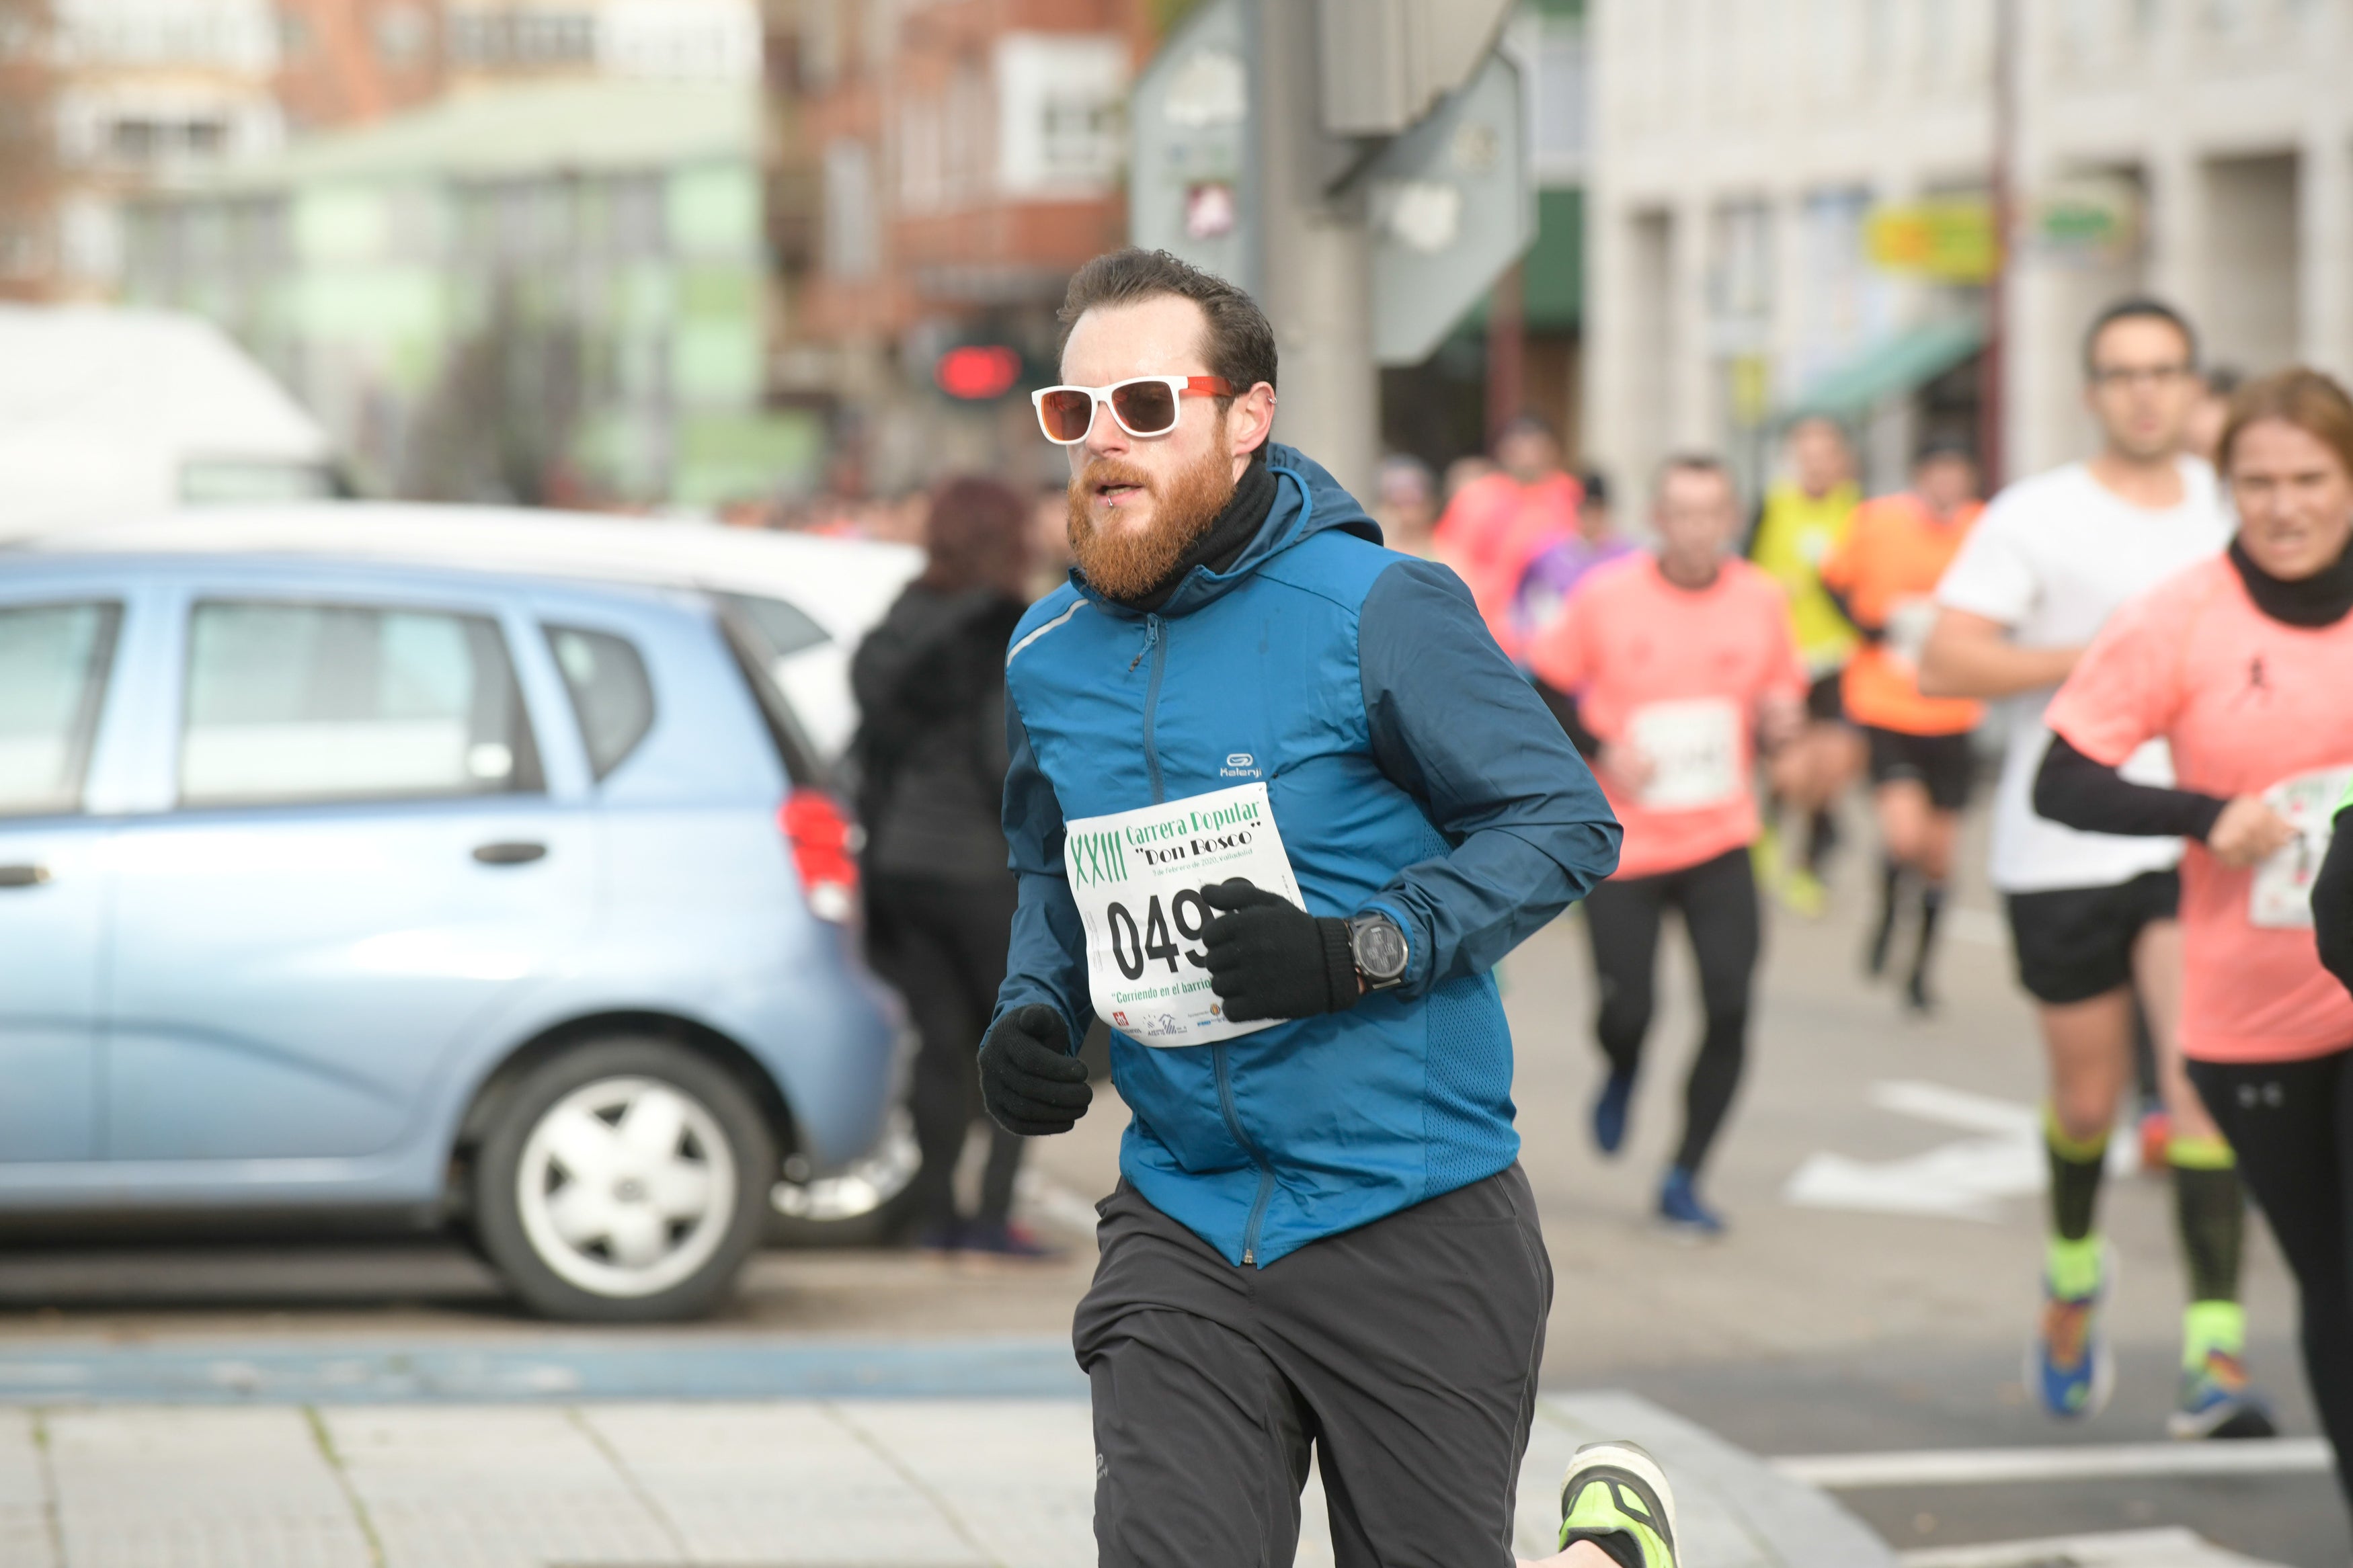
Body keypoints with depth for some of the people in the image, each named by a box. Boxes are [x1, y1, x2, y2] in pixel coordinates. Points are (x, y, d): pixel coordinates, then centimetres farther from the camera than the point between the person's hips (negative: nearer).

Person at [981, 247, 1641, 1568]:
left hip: (1409, 1221, -5)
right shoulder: (1048, 659, 8)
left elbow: (1567, 822, -8)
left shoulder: (1376, 609, -10)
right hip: (1180, 1226, 5)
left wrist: (1359, 955, -19)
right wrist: (1032, 1012, 5)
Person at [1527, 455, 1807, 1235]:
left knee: (1731, 1007, -10)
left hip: (1721, 841, 2)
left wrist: (1780, 717, -10)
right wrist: (1601, 752, -13)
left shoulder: (1760, 600, -1)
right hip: (1624, 842, -2)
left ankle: (1684, 1179, 6)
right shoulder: (1605, 598, -8)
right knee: (1627, 1009, -5)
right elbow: (1544, 691, 2)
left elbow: (1785, 693, 13)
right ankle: (1622, 1075, 35)